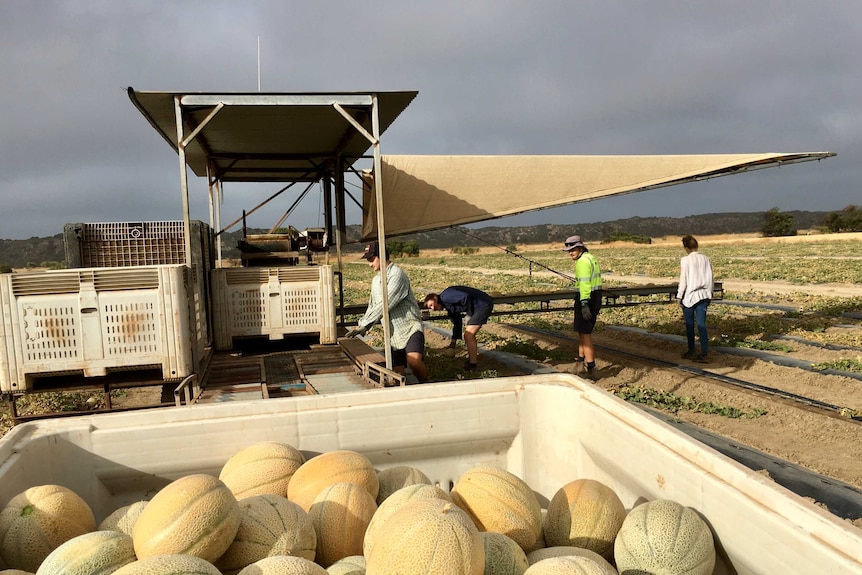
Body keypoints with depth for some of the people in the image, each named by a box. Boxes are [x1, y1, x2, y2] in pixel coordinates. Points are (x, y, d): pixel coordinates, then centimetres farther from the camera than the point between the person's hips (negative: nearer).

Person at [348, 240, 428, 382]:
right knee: (396, 373, -1)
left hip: (410, 327, -8)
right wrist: (361, 326, 7)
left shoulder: (396, 274, -13)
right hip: (393, 333, 8)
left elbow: (385, 304, -20)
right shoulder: (376, 280, 14)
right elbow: (372, 306, 22)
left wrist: (364, 324, -18)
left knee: (413, 360, -29)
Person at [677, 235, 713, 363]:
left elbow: (683, 280, -12)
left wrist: (679, 296, -3)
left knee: (689, 325, 9)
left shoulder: (685, 260, -12)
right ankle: (704, 353, -1)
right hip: (703, 296, 4)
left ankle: (691, 352, 19)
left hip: (690, 296, -4)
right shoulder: (705, 259, 3)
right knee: (701, 324, 4)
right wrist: (709, 295, 19)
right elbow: (710, 279, 9)